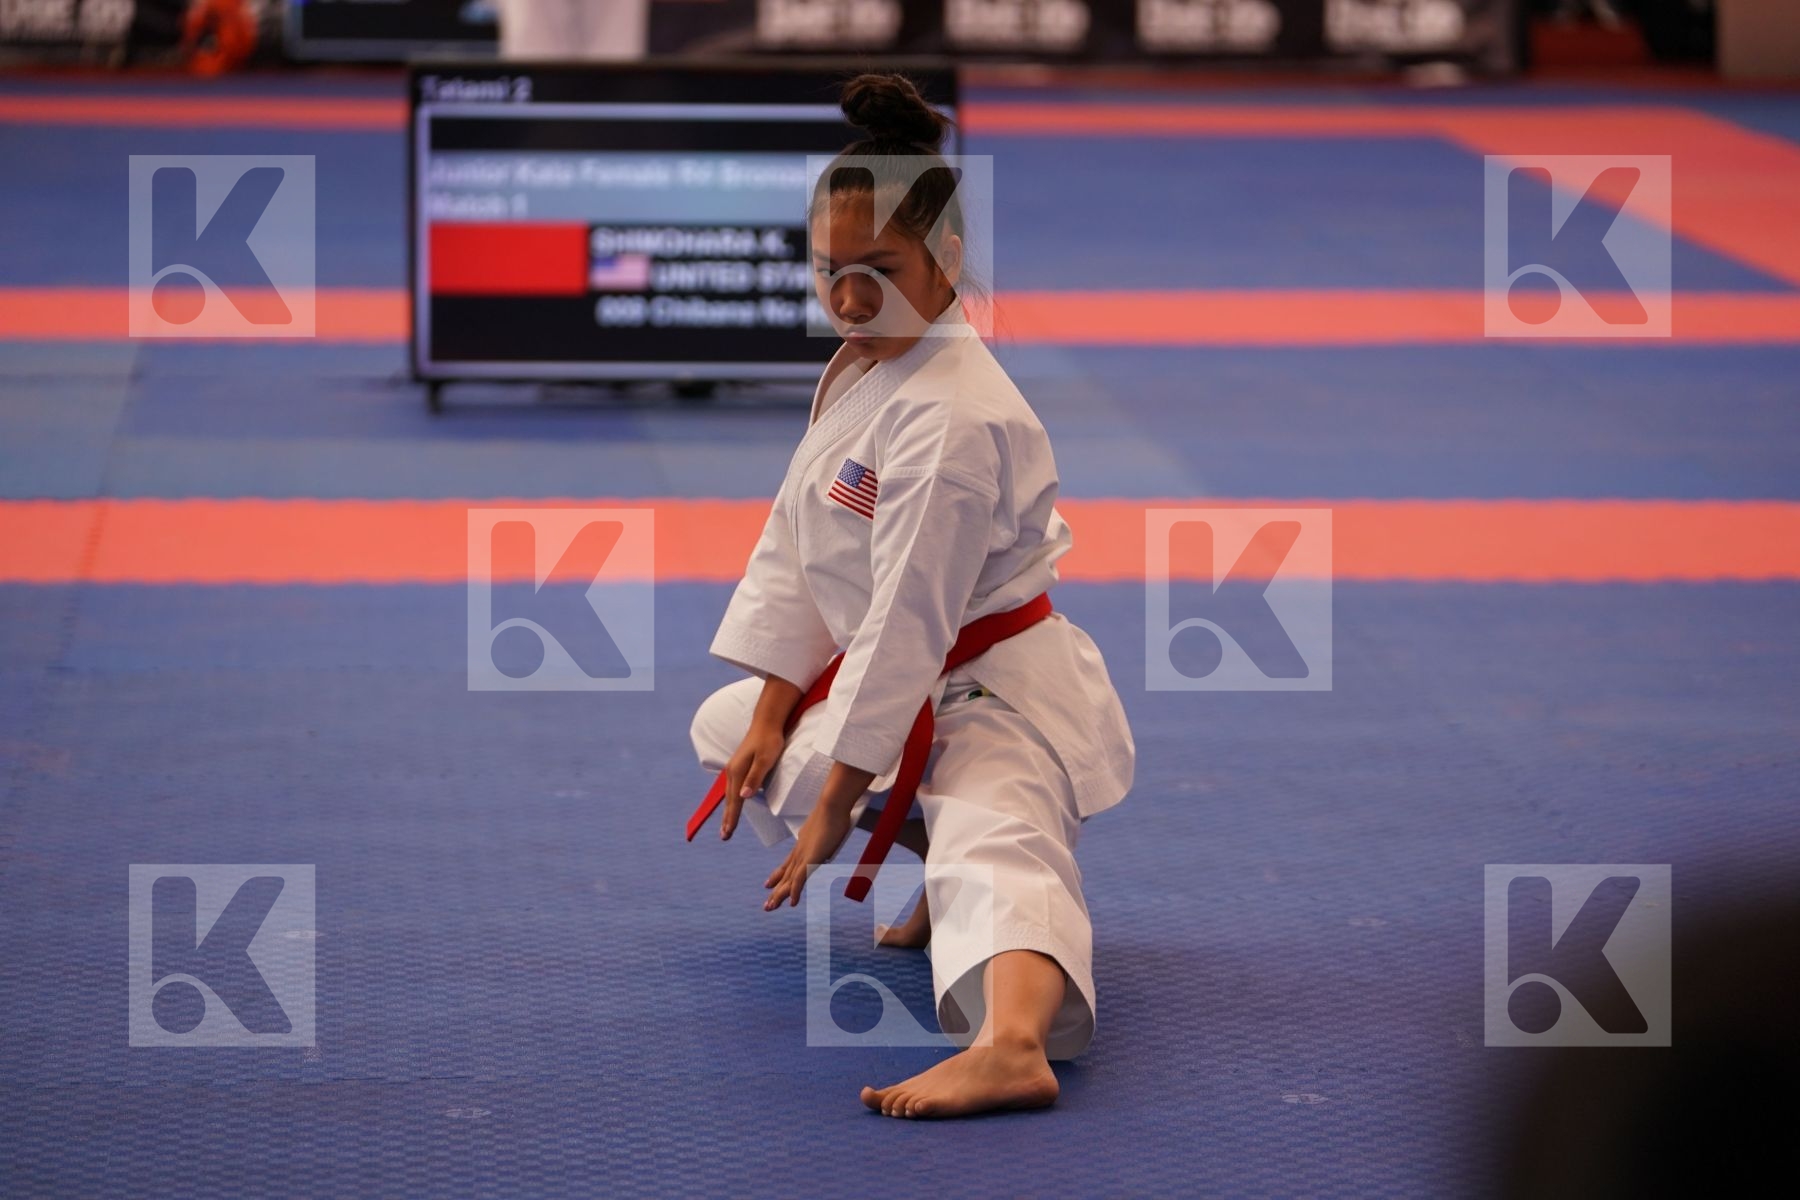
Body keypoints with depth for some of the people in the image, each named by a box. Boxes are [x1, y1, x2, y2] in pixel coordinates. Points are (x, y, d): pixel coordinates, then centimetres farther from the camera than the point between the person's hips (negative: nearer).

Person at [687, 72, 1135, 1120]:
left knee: (991, 853, -37)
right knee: (727, 728, 26)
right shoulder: (861, 367, 5)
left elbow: (908, 620, -27)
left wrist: (837, 799, -23)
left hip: (995, 696, -10)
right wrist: (772, 717, 7)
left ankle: (1013, 1042, -67)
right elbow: (797, 541, 11)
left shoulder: (951, 419, -27)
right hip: (902, 684, 10)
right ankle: (946, 857, 17)